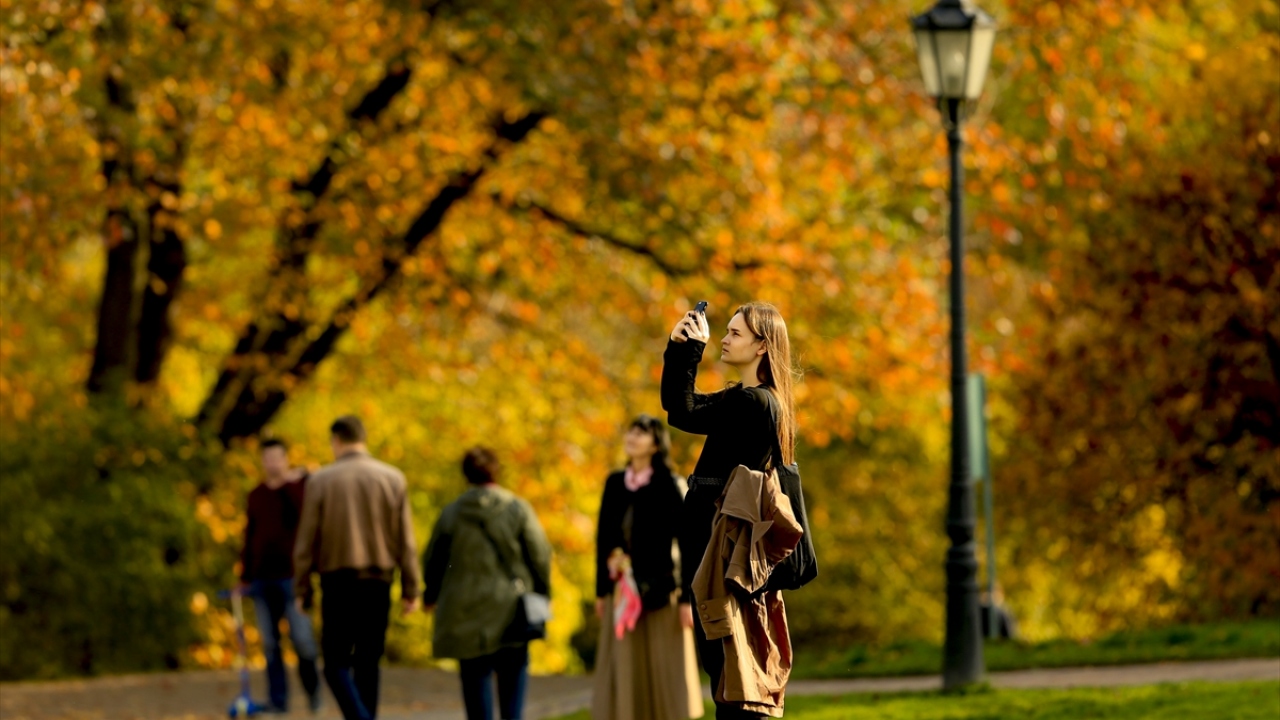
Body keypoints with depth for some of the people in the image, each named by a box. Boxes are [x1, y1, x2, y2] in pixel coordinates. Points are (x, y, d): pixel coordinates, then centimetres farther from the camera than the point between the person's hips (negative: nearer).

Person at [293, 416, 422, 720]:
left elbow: (306, 542, -2)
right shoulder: (393, 479, 2)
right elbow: (405, 541, 1)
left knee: (336, 663, 1)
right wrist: (410, 589, 5)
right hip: (378, 581, 2)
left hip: (337, 582, -2)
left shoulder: (320, 481, -3)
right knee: (368, 663, 11)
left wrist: (302, 590, 5)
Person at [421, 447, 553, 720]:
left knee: (476, 674, 6)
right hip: (511, 607, -1)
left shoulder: (452, 513, -1)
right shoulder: (518, 509, -5)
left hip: (467, 612, 1)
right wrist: (542, 595, 10)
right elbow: (539, 554, -4)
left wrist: (431, 595, 26)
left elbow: (434, 558, 8)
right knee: (513, 668, 11)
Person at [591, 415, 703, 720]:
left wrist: (687, 598, -14)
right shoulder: (615, 484, 8)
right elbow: (603, 537, 12)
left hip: (660, 590, -5)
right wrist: (601, 590, 12)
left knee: (664, 671, -1)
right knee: (625, 673, 4)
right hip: (623, 592, 5)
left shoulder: (671, 486, -8)